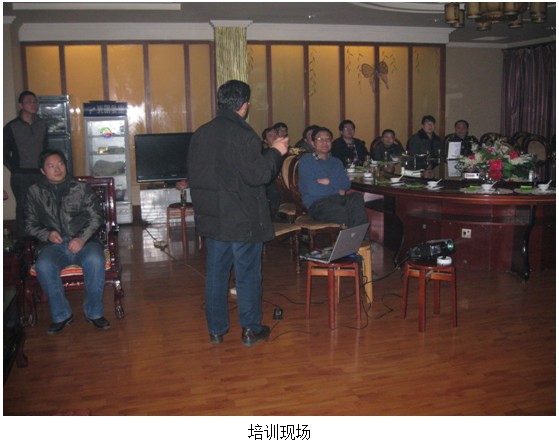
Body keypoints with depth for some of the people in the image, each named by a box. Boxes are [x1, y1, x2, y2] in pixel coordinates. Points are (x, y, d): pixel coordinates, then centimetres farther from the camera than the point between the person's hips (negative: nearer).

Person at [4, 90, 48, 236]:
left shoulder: (42, 124, 9)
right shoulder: (11, 127, -2)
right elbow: (5, 153, 1)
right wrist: (15, 169, -4)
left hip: (40, 174, 3)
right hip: (21, 176, -3)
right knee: (23, 208, 1)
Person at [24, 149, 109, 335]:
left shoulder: (81, 188, 5)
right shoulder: (35, 192, 10)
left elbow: (96, 217, 1)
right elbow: (30, 224, 13)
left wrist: (82, 238, -15)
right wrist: (47, 234, -8)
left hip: (83, 241, -1)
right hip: (53, 244, 1)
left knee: (95, 260, -33)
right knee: (43, 266, -32)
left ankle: (94, 312, -14)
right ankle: (61, 315, -13)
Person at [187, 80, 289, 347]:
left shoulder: (200, 134, 6)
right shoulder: (243, 135, -16)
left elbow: (193, 176, 11)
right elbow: (257, 175, -20)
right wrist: (275, 152, -6)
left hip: (210, 218, 6)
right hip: (243, 220, -6)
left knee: (216, 274, 13)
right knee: (248, 274, 6)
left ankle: (216, 330, 22)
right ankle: (250, 330, 16)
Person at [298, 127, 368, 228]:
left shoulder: (336, 162, 25)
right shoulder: (306, 161, 6)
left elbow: (346, 184, 9)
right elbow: (312, 190, -7)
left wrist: (329, 181, -7)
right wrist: (338, 191, 2)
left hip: (337, 199, 5)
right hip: (316, 203, -5)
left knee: (357, 198, -29)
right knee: (340, 212, -37)